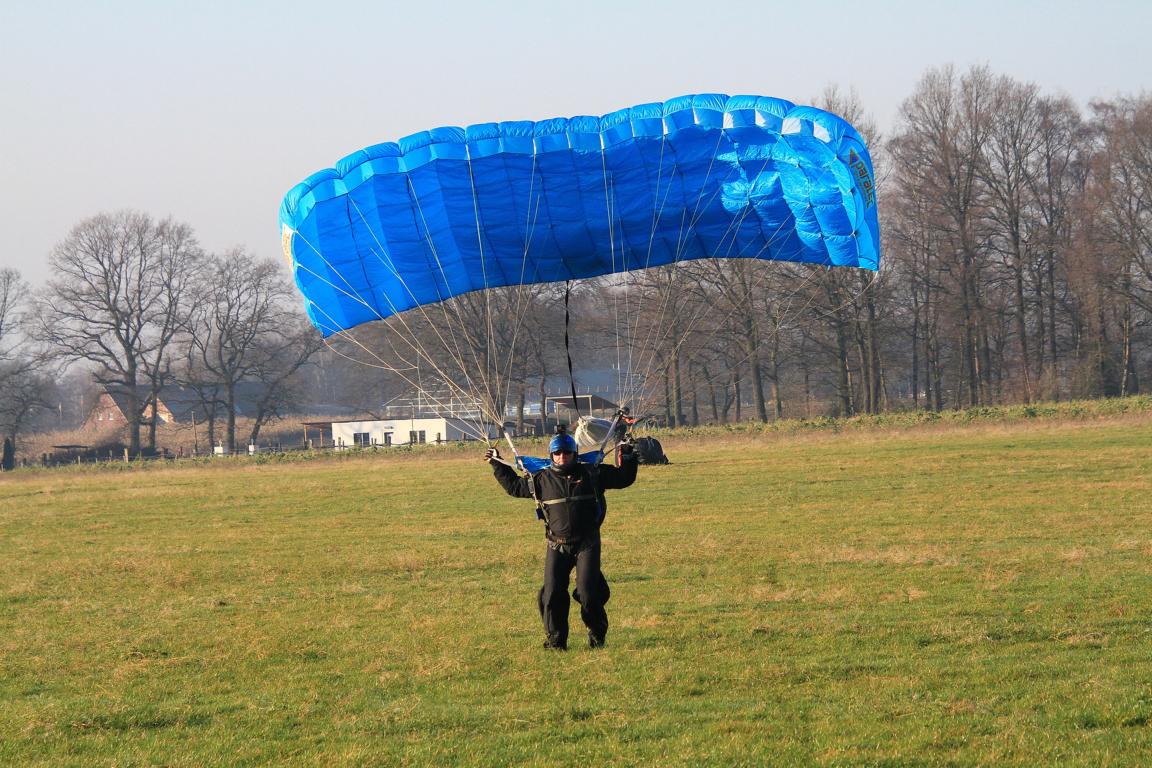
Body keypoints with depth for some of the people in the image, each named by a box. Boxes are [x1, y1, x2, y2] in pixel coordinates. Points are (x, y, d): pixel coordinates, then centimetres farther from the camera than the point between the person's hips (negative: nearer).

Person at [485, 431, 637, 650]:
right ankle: (556, 641, 11)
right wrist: (498, 465, 20)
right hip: (557, 546, 2)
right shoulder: (542, 480, 5)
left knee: (588, 593, -8)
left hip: (587, 544, -2)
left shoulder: (592, 473, 2)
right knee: (552, 594, -1)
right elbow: (514, 486, 20)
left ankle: (597, 636, 12)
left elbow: (623, 479, 13)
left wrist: (628, 459, -2)